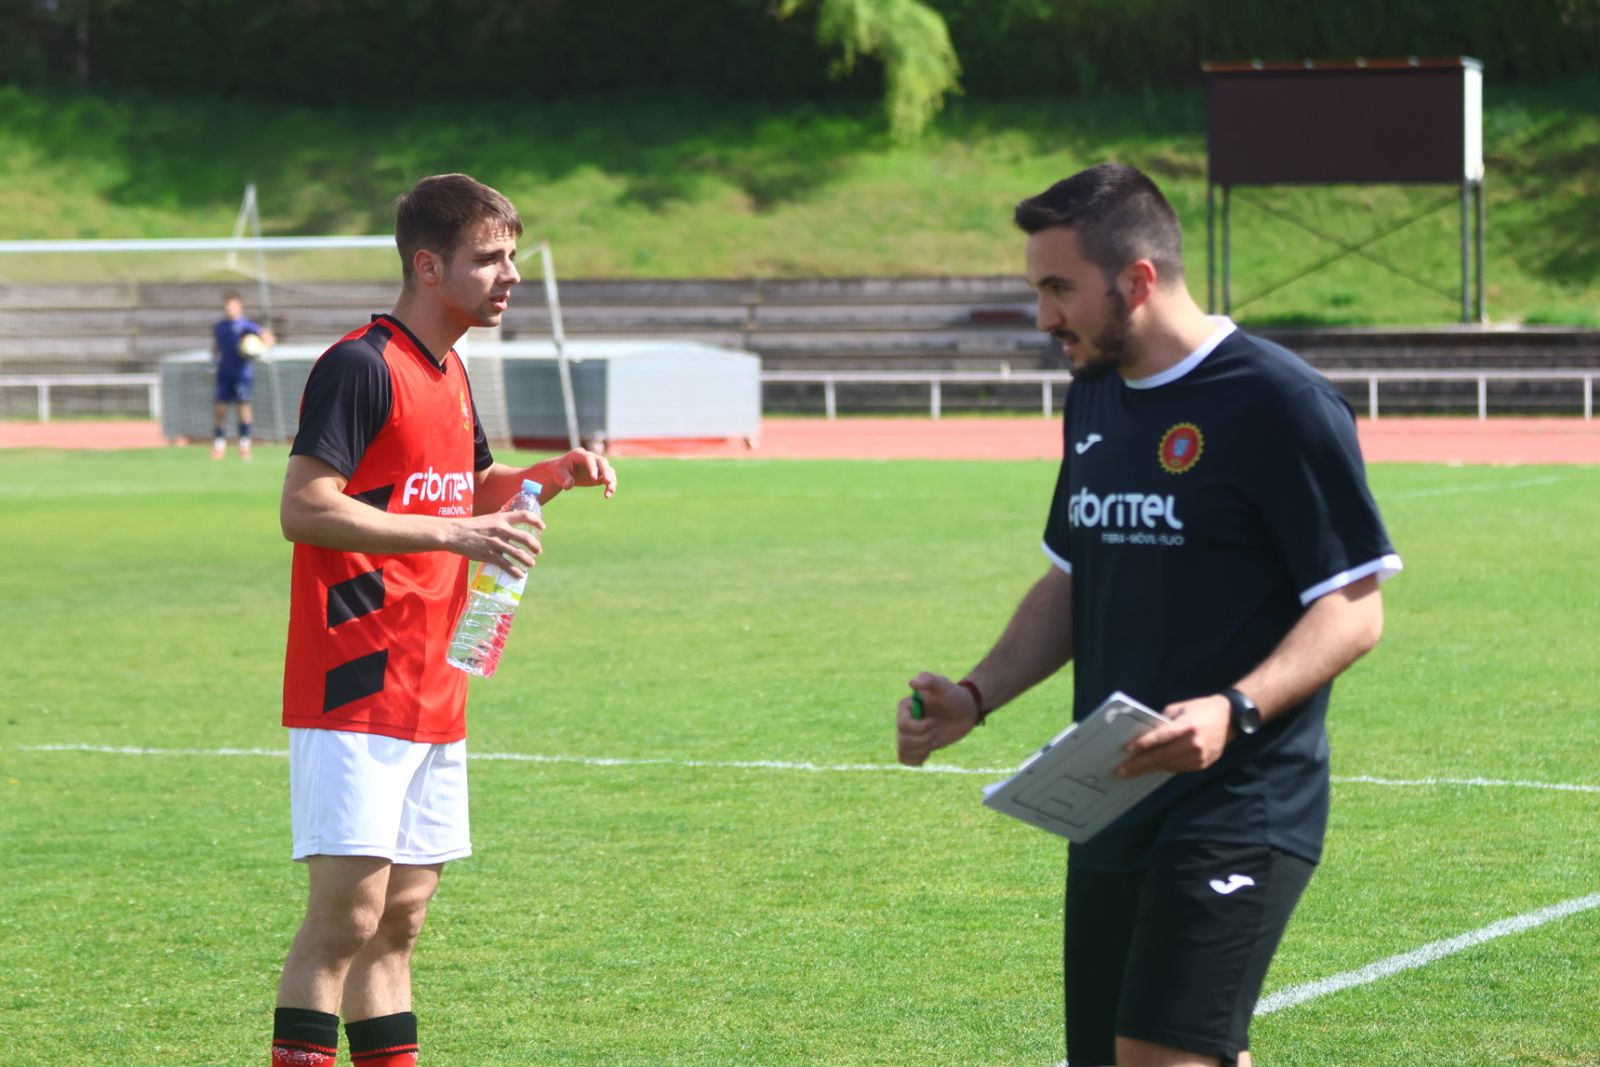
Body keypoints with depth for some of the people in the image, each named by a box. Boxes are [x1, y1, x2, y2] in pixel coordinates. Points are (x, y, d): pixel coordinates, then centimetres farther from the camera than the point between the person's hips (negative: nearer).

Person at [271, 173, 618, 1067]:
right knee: (348, 912, -12)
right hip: (355, 691, -9)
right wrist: (451, 533, -25)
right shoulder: (360, 366, -12)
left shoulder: (450, 373, 16)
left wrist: (552, 476, 12)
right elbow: (305, 506, -20)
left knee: (403, 917, 11)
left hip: (432, 693, 9)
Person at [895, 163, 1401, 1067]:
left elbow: (1354, 609, -13)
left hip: (1239, 814, -8)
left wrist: (1235, 711, -27)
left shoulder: (1280, 402, -12)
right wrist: (976, 697, 9)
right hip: (1112, 813, 8)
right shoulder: (1095, 399, 13)